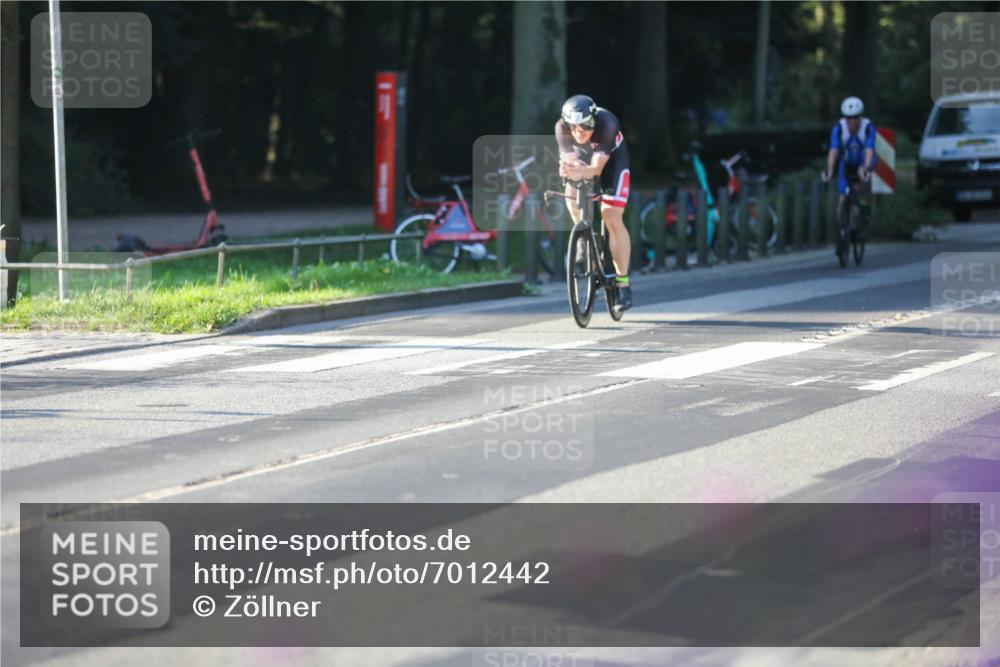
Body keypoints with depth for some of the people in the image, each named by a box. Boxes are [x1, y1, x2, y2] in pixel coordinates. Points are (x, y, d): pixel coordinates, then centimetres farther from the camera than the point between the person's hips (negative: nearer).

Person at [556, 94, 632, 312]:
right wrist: (566, 169, -54)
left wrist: (580, 173, -63)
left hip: (611, 159, -4)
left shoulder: (606, 124, -39)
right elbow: (566, 159, -30)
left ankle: (622, 281, -9)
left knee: (612, 218, -16)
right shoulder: (562, 128, -30)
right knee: (571, 194, -23)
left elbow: (596, 168, -42)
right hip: (584, 158, 4)